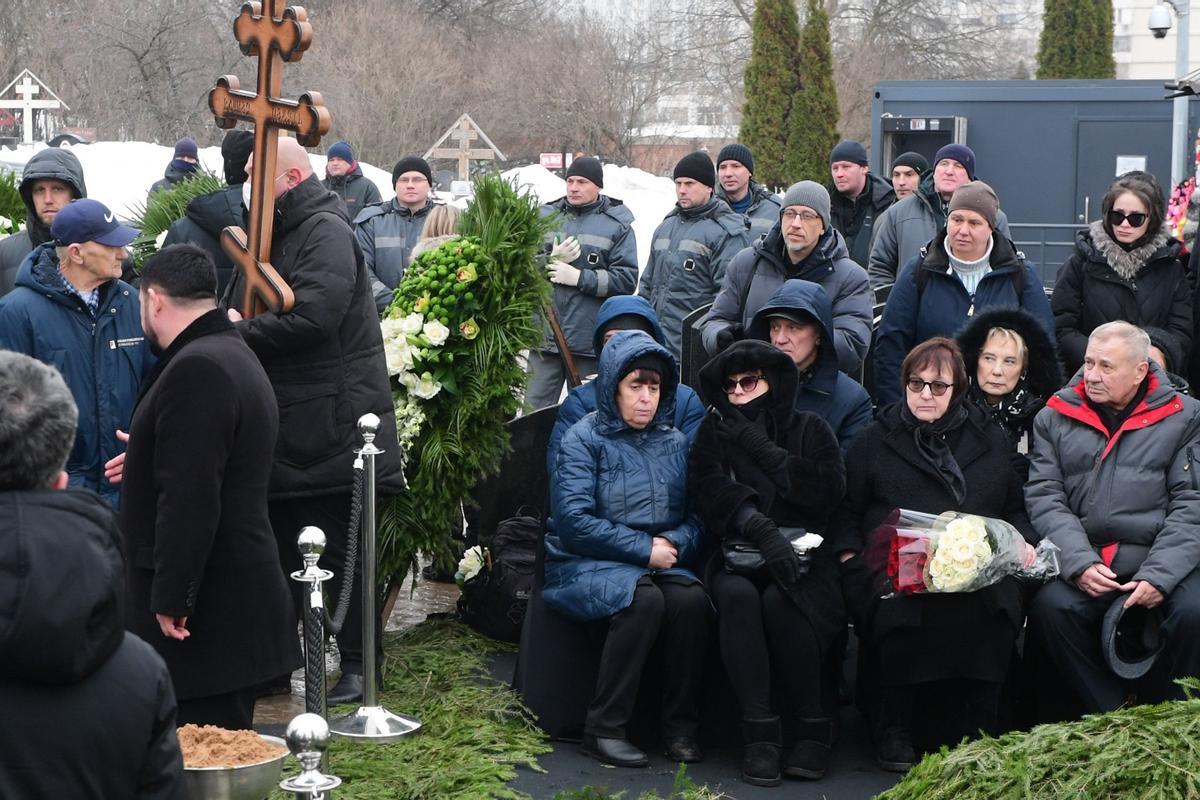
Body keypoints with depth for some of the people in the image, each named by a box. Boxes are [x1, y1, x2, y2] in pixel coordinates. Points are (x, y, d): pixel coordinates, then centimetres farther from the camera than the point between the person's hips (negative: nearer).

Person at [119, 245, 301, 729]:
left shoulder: (195, 369, -18)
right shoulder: (235, 355, 16)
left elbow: (189, 498, -25)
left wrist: (171, 599, -22)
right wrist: (145, 462, 41)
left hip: (208, 611, -10)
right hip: (239, 597, 10)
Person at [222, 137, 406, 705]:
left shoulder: (326, 233, -13)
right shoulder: (269, 237, 17)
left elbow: (311, 316, -27)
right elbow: (239, 309, 18)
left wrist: (241, 332, -17)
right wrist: (232, 325, -5)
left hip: (326, 428, -9)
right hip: (278, 429, 9)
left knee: (339, 553, 0)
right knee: (278, 546, 16)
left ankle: (356, 666, 10)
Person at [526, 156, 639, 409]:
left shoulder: (617, 226, 1)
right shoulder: (545, 217, 10)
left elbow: (627, 279, -8)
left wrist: (579, 277, -14)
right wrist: (551, 261, -11)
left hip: (590, 341, -2)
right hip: (545, 337, 2)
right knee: (535, 408, 4)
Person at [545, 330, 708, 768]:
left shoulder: (674, 442, 13)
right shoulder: (583, 440, -3)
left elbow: (696, 515, 9)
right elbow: (572, 521, -14)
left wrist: (674, 544, -14)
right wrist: (644, 548, -16)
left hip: (658, 564, 4)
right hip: (586, 565, -4)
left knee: (692, 598, -28)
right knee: (644, 598, -34)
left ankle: (681, 727, -15)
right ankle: (604, 728, -25)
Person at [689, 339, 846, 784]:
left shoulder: (810, 429, 13)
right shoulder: (716, 432, 15)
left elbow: (830, 490, -4)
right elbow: (710, 491, -4)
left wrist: (762, 449, -6)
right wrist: (761, 530, -21)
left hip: (803, 555, -1)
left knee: (779, 599, -33)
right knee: (736, 594, -33)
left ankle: (814, 726, -18)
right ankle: (759, 733, -31)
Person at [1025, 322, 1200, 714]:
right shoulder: (1054, 419, 14)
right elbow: (1044, 498, 3)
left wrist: (1159, 575, -14)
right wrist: (1079, 563, -14)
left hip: (1161, 560, -1)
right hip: (1083, 558, 1)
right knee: (1050, 606, -28)